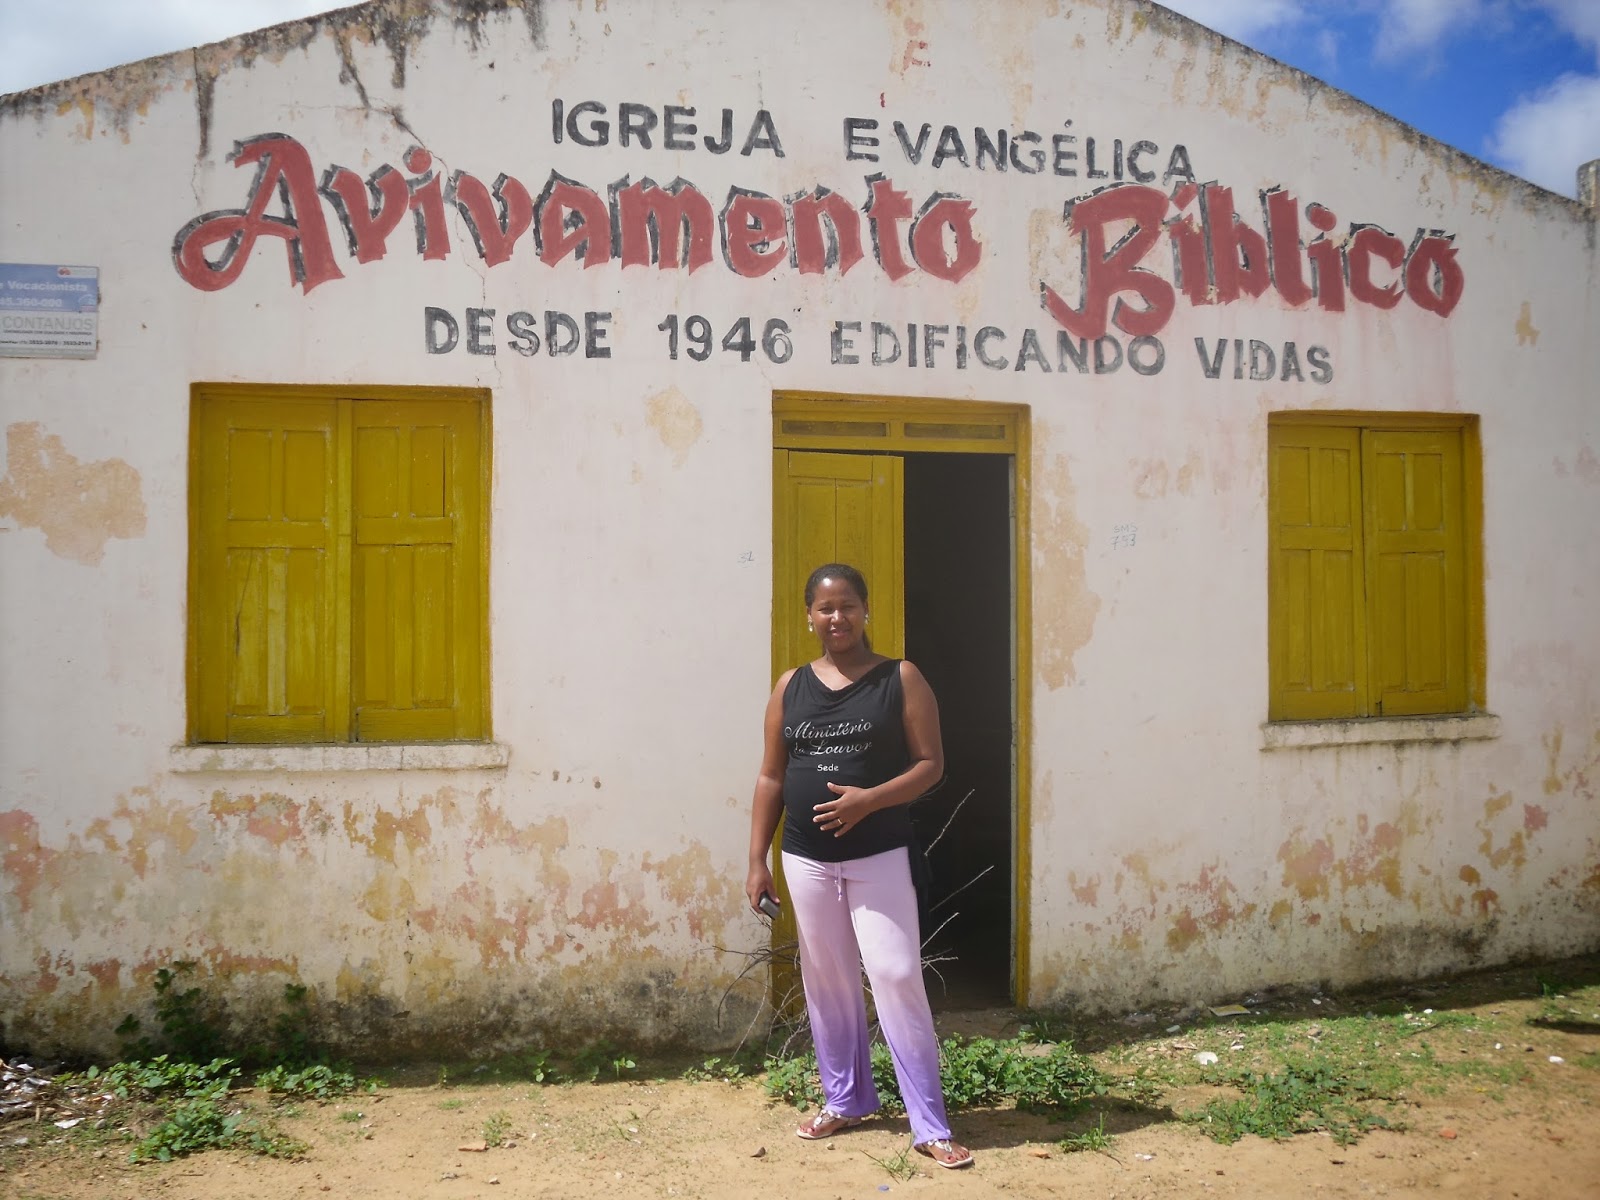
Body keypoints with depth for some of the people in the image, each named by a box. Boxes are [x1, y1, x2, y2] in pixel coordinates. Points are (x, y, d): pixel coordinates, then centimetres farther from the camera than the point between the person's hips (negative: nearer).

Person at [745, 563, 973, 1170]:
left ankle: (930, 1125, 3)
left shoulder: (901, 679, -3)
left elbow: (931, 764, -5)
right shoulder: (790, 687, 6)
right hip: (807, 859, 4)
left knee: (897, 978, -6)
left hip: (879, 857, -3)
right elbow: (771, 778, 8)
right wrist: (757, 861, 5)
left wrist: (871, 798, -20)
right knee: (827, 982, 13)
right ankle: (845, 1098, 31)